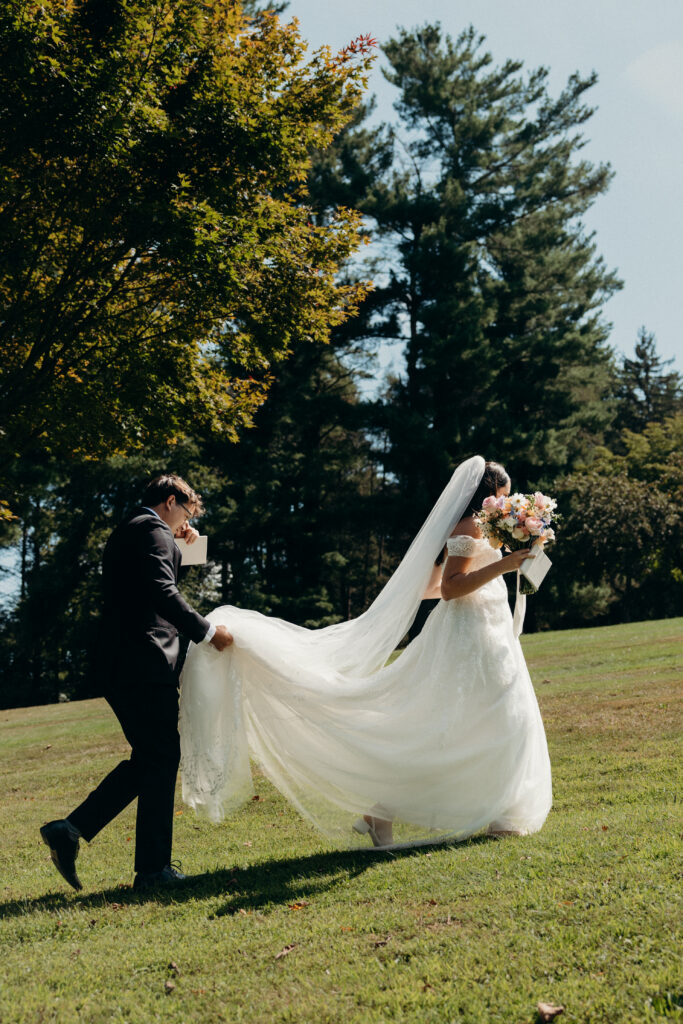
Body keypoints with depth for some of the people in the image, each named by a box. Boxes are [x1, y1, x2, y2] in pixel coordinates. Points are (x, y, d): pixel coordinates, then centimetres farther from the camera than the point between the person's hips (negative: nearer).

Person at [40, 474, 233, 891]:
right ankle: (153, 867, 4)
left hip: (120, 664, 10)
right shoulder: (153, 530, -8)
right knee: (161, 759, -2)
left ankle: (71, 829, 9)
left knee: (148, 760, 15)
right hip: (146, 663, -10)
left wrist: (178, 545, 25)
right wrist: (207, 631, -18)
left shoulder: (125, 533, 22)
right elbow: (162, 593, -22)